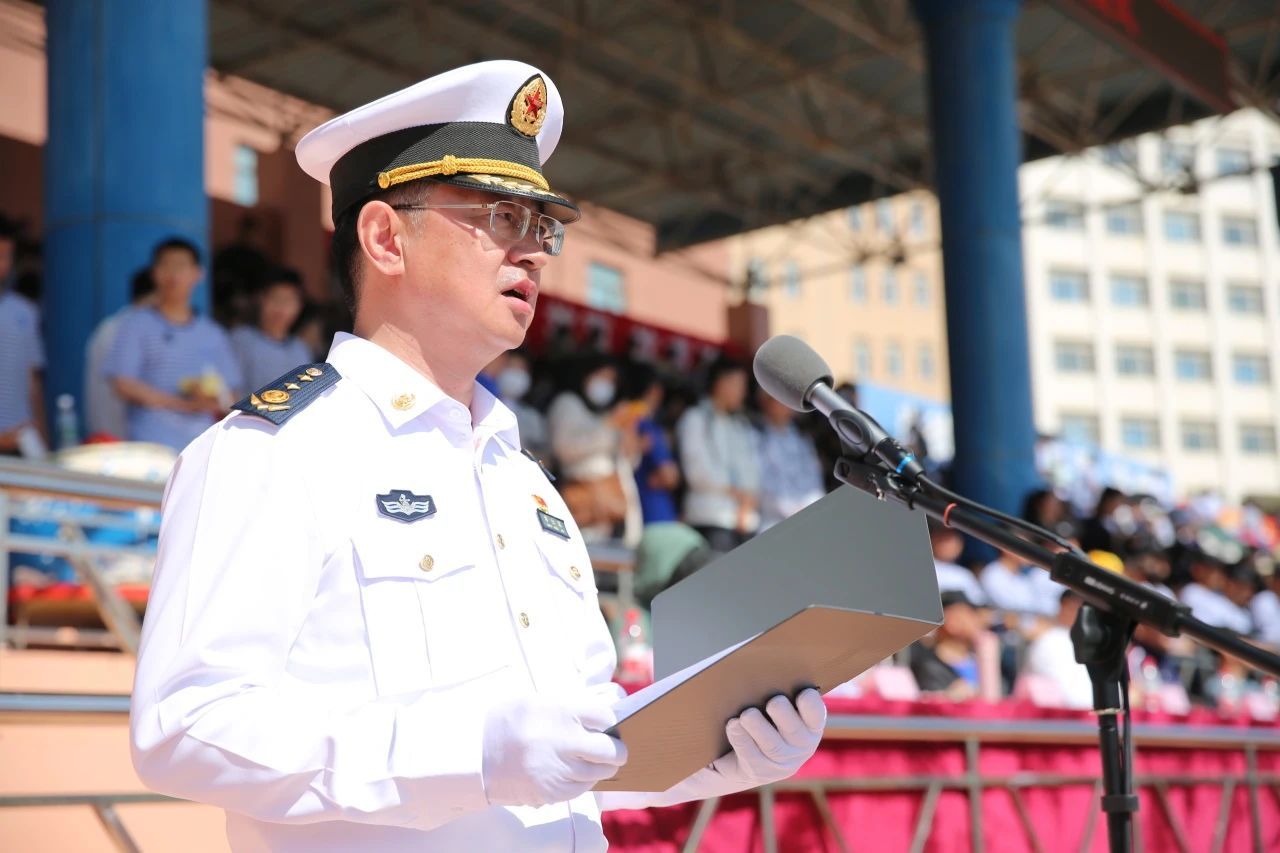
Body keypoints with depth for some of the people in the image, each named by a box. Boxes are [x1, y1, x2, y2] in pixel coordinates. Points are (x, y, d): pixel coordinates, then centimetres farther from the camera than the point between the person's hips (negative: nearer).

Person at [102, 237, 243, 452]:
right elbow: (123, 384, -3)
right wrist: (183, 405, -10)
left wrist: (214, 402, -8)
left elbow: (230, 398, 18)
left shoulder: (212, 335, 17)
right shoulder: (136, 325, 5)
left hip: (201, 448, 4)